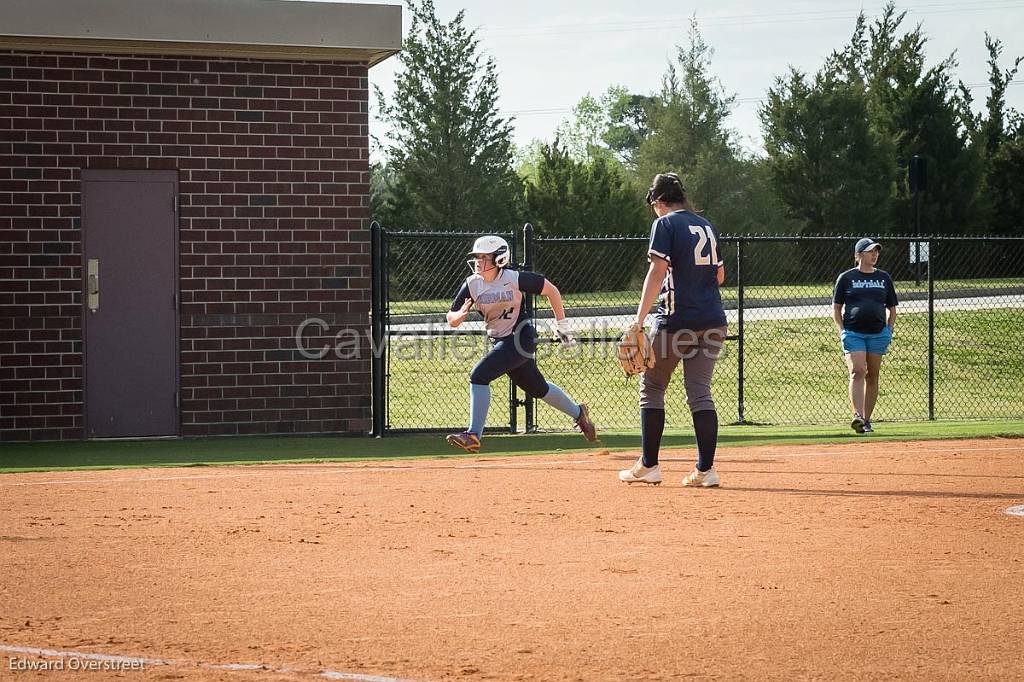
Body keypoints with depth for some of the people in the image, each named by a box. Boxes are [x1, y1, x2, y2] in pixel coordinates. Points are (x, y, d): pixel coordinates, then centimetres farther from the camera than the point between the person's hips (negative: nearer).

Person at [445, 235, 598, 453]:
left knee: (479, 375, -22)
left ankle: (474, 435, -19)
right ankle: (578, 412, 45)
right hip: (499, 342, 6)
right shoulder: (471, 285, -6)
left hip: (521, 338, -6)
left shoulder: (515, 279, -18)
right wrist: (460, 315, -29)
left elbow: (551, 290, -5)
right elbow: (451, 320, -5)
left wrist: (562, 325, 1)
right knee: (537, 388, 20)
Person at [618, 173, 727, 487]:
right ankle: (705, 470, -4)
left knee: (652, 387, 7)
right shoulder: (707, 227, 16)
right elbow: (720, 275, 22)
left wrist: (639, 320, -16)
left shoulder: (665, 225, -4)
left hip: (677, 320, -6)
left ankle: (648, 465, 6)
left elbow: (657, 272, -13)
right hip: (713, 321, 6)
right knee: (700, 391, 4)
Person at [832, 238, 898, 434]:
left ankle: (866, 420, 12)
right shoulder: (846, 278, 5)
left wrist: (889, 331, 6)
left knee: (872, 377, 5)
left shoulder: (884, 278, 14)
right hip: (853, 333, -3)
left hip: (878, 334, 3)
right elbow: (836, 308, 8)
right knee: (857, 371, -18)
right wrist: (842, 331, -4)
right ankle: (857, 416, -28)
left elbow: (892, 308, 20)